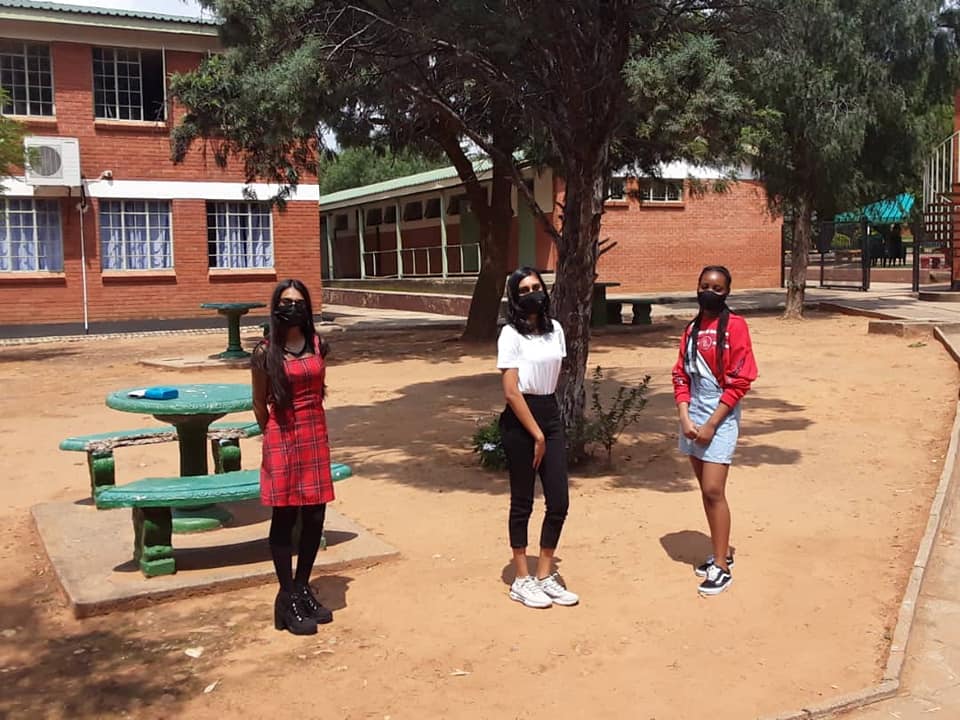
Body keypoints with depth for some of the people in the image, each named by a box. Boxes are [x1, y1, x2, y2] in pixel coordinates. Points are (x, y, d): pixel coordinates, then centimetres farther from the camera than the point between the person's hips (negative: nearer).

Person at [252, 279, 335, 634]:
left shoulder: (317, 345, 5)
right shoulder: (265, 352, -6)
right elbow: (259, 404, 3)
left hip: (316, 435, 4)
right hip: (282, 438, -4)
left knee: (314, 516, 8)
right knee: (285, 516, 2)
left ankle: (303, 588, 25)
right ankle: (288, 599, 11)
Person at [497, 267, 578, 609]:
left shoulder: (555, 329, 7)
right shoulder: (511, 334, -10)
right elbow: (511, 391, -14)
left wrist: (547, 430, 13)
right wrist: (537, 435, -13)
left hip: (550, 414, 6)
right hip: (519, 420, -6)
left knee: (559, 501, 5)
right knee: (523, 502, 4)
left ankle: (545, 576, 21)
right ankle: (522, 580, 17)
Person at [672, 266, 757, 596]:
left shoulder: (735, 326, -7)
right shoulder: (691, 330, 12)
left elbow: (740, 381, -12)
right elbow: (681, 375, 9)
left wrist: (710, 425, -14)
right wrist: (685, 418, -5)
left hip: (720, 419, -6)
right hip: (692, 418, 6)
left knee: (713, 491, -9)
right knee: (706, 490, 12)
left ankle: (722, 567, 1)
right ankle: (722, 552, 26)